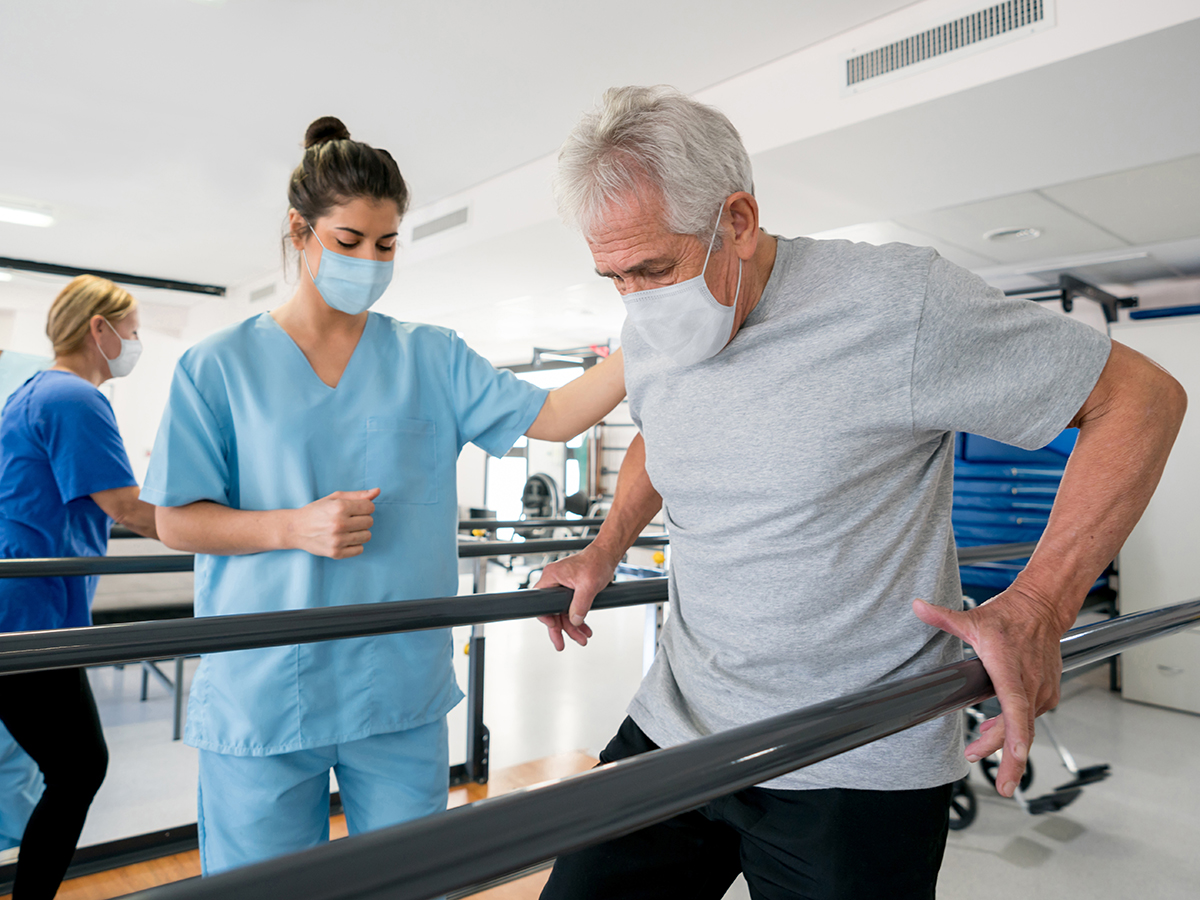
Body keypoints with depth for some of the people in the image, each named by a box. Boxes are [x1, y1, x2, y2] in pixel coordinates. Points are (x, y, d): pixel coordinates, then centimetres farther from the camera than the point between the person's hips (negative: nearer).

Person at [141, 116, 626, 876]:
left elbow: (551, 417, -5)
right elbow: (176, 522, 0)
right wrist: (295, 527, -16)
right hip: (262, 696, -1)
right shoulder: (221, 365, 0)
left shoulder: (431, 358, 4)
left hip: (402, 693, 2)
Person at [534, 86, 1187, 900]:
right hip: (674, 728, 5)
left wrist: (1039, 606, -19)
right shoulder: (649, 332, 1)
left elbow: (1142, 396, -9)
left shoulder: (897, 301, -18)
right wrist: (606, 550, 9)